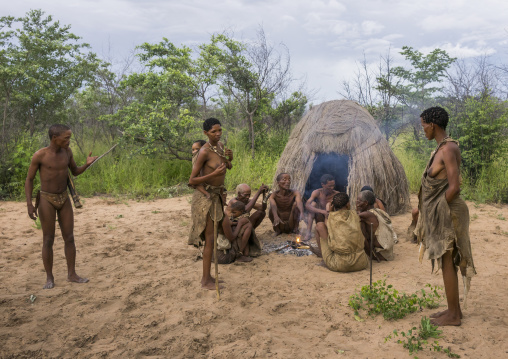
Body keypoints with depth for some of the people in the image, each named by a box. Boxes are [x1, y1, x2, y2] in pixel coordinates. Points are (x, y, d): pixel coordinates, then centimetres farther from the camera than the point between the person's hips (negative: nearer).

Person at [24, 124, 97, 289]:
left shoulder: (67, 151, -2)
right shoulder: (39, 155, -15)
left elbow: (75, 172, 10)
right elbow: (29, 179, -8)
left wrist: (87, 164, -11)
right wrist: (29, 203, -17)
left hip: (64, 199, 4)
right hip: (46, 200, -4)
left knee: (69, 238, 4)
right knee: (48, 240, 1)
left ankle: (72, 274, 15)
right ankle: (49, 278, 14)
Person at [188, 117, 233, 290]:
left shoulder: (220, 145, 4)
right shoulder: (204, 152, -21)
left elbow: (228, 167, 18)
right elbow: (192, 180, -21)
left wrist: (230, 158, -5)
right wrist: (214, 174, -30)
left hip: (217, 195, 9)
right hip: (205, 196, -9)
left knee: (217, 233, 16)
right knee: (210, 239, -4)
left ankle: (207, 276, 29)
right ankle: (206, 280, 10)